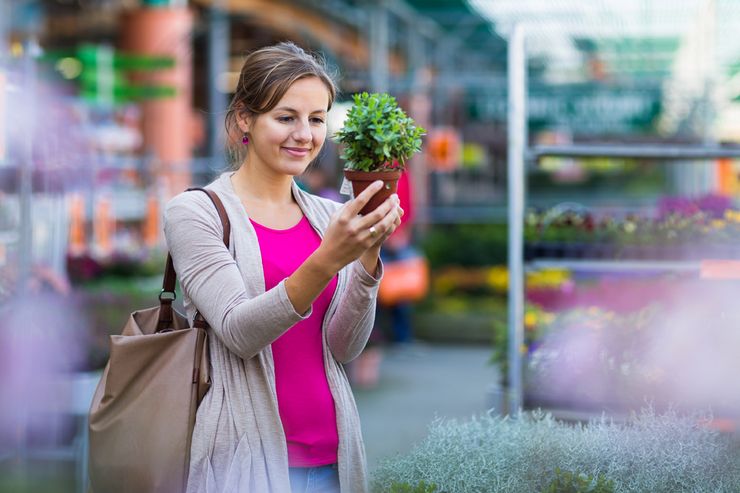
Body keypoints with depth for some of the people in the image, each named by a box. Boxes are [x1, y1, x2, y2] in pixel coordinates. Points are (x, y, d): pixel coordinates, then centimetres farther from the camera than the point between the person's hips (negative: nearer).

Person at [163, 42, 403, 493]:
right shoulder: (195, 212, -7)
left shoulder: (330, 216, 7)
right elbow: (239, 333, -18)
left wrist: (368, 256, -17)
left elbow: (345, 347, -2)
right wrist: (326, 261, -30)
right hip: (248, 455, -4)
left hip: (332, 454, 4)